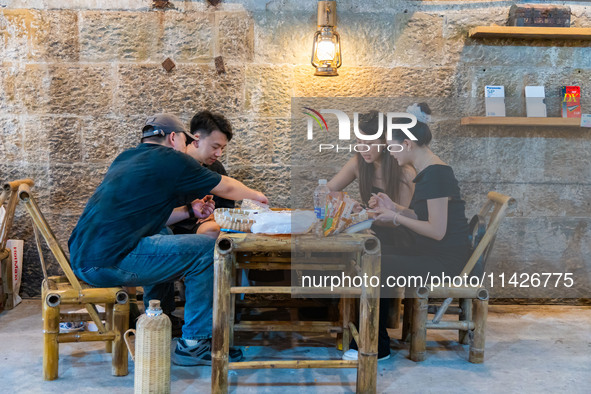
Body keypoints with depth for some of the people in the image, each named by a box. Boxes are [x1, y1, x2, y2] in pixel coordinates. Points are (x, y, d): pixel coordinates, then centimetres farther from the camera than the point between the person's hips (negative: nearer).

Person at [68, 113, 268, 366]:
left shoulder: (125, 158, 22)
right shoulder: (170, 159, 0)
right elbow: (227, 188, 11)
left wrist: (189, 210, 24)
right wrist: (256, 195, 30)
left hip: (81, 257, 10)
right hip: (109, 263, -10)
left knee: (162, 236, 29)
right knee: (208, 249, -4)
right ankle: (194, 343, 5)